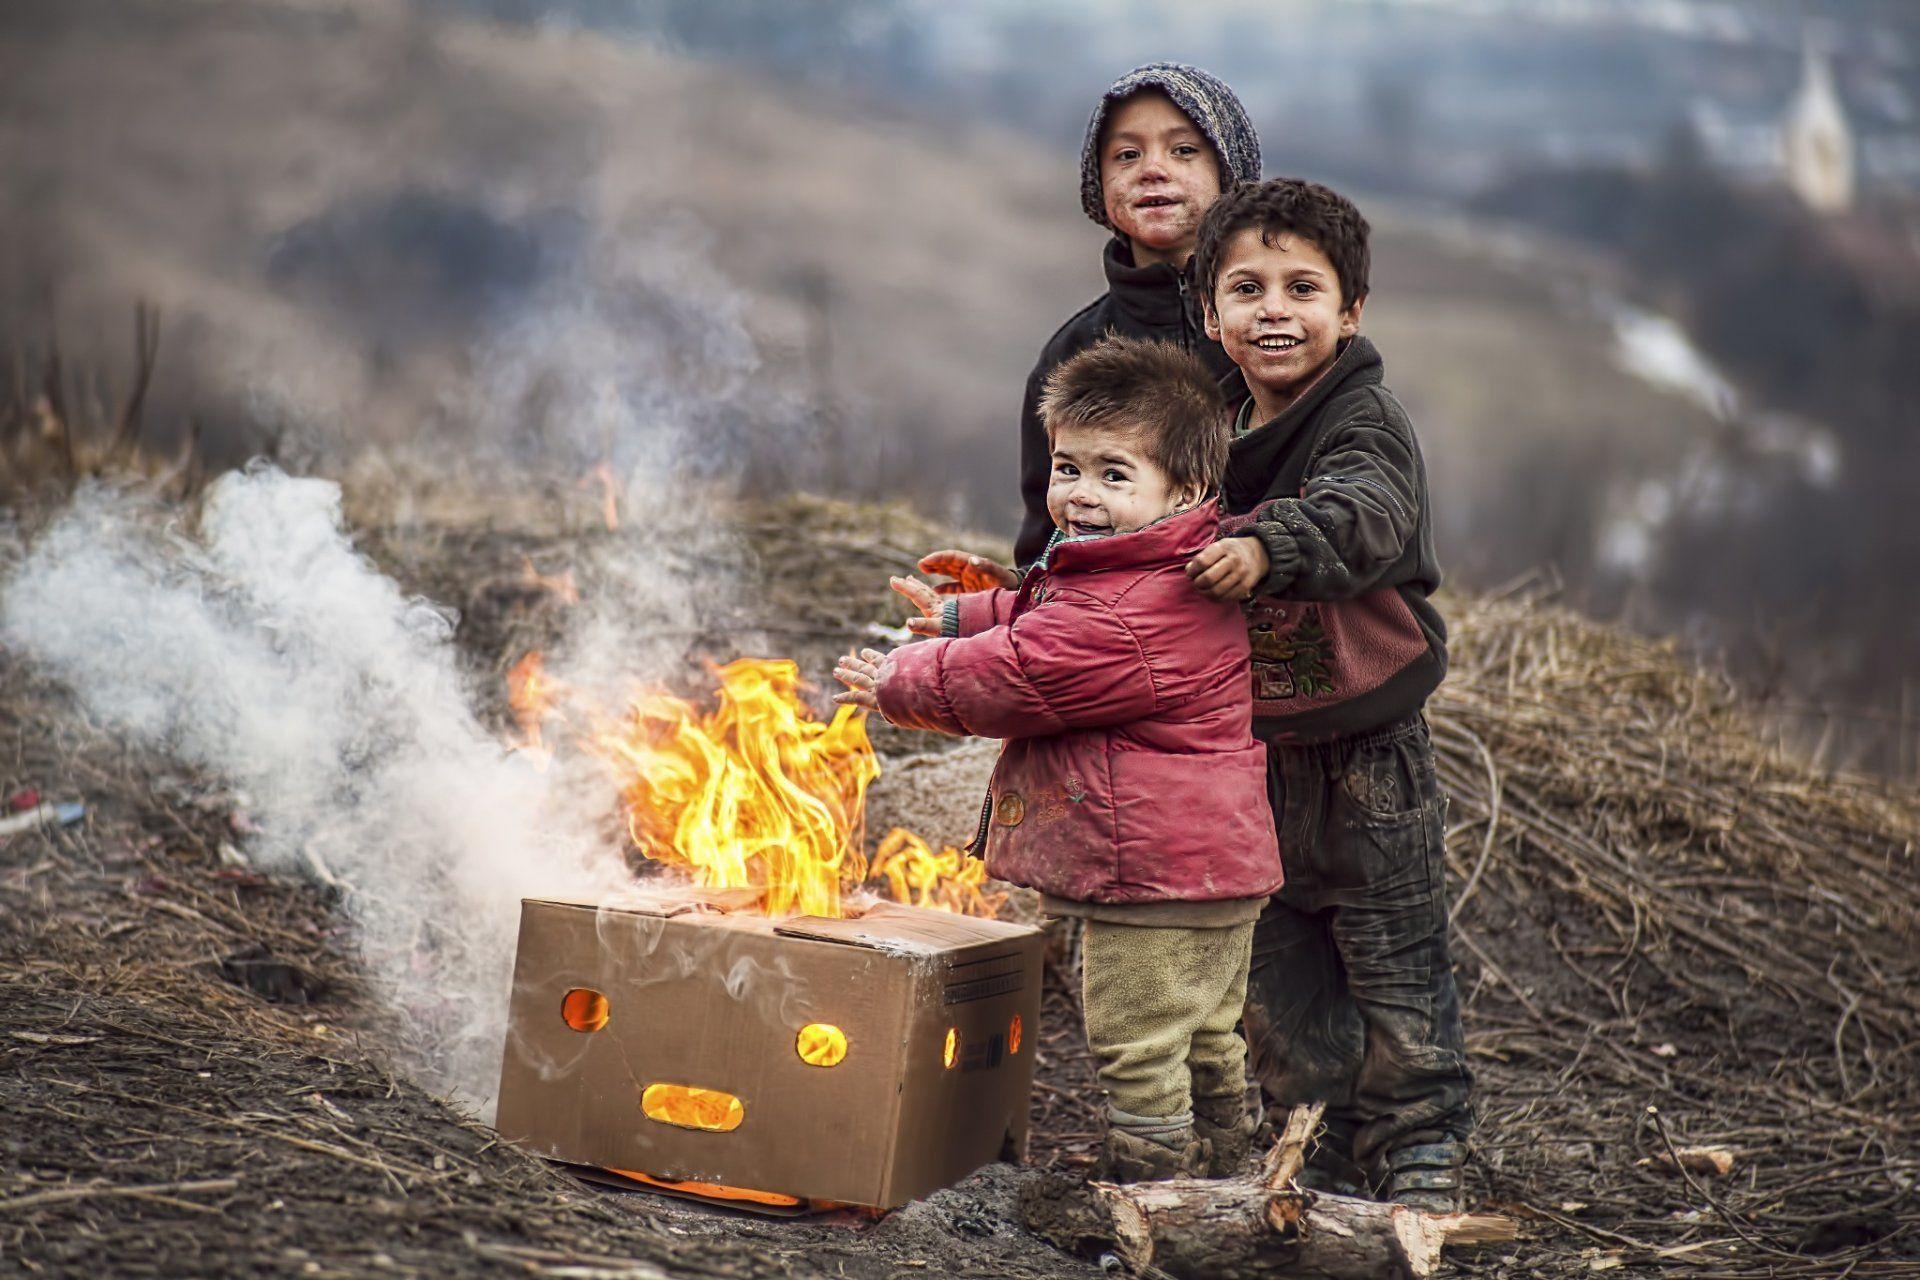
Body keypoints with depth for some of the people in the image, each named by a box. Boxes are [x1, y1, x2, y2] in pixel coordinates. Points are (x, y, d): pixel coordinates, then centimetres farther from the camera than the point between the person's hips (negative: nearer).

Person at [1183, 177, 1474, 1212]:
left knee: (1394, 967, 3)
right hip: (1252, 749, 6)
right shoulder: (1216, 435, 7)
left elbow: (1361, 513, -37)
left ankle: (1422, 1151, 17)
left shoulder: (1365, 426, -14)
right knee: (1272, 972, 13)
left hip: (1363, 750, -6)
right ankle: (1330, 1138, 28)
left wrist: (1267, 546, -52)